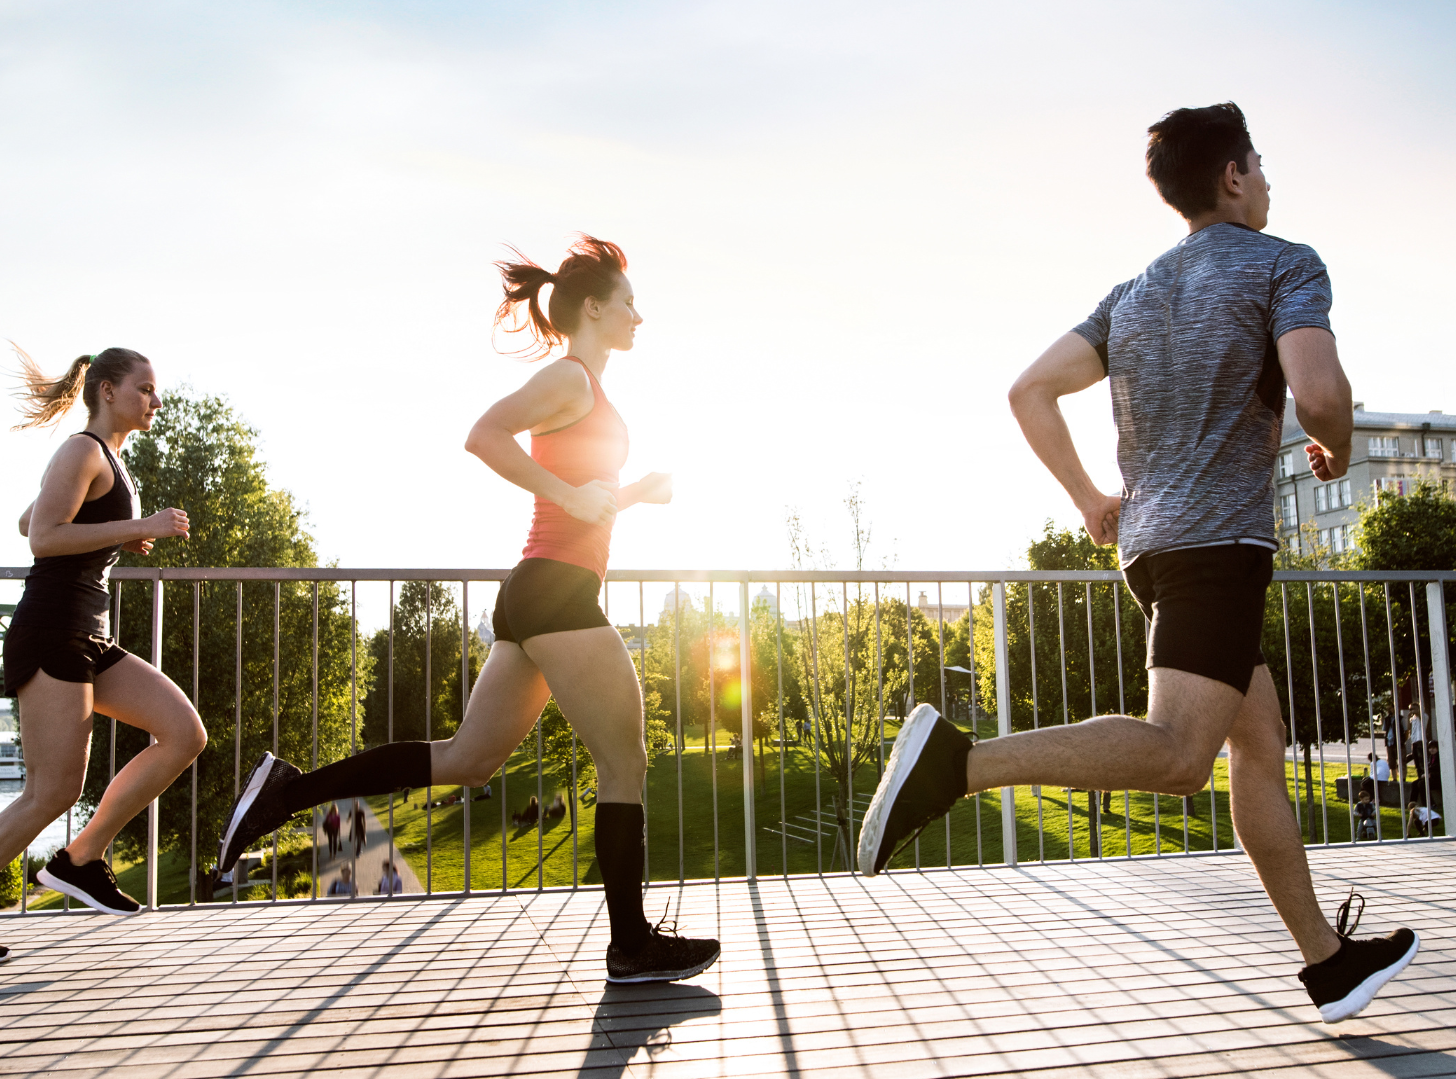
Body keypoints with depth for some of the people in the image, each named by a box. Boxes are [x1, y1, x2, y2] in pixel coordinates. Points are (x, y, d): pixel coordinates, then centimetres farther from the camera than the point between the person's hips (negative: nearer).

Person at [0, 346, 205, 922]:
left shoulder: (109, 461, 22)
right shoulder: (83, 450, -6)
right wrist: (140, 526, -18)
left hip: (90, 638, 9)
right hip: (52, 632, -9)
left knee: (186, 734, -1)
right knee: (54, 792, -10)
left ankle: (80, 858, 5)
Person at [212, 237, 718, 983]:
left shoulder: (582, 390, 22)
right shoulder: (569, 377, -7)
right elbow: (484, 435, -23)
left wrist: (637, 493, 15)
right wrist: (574, 496, -22)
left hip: (539, 594, 10)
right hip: (557, 591, -10)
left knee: (467, 759, 11)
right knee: (625, 764, -2)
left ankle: (290, 789, 13)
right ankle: (632, 947, 6)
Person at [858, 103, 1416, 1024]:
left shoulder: (1133, 294, 19)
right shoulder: (1284, 265, 0)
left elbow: (1031, 393, 11)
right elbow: (1319, 391, -17)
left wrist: (1090, 499, 16)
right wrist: (1337, 448, 6)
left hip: (1150, 543, 8)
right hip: (1221, 538, -8)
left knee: (1261, 744, 14)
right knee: (1177, 754, -19)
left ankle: (1330, 961, 22)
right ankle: (959, 760, -35)